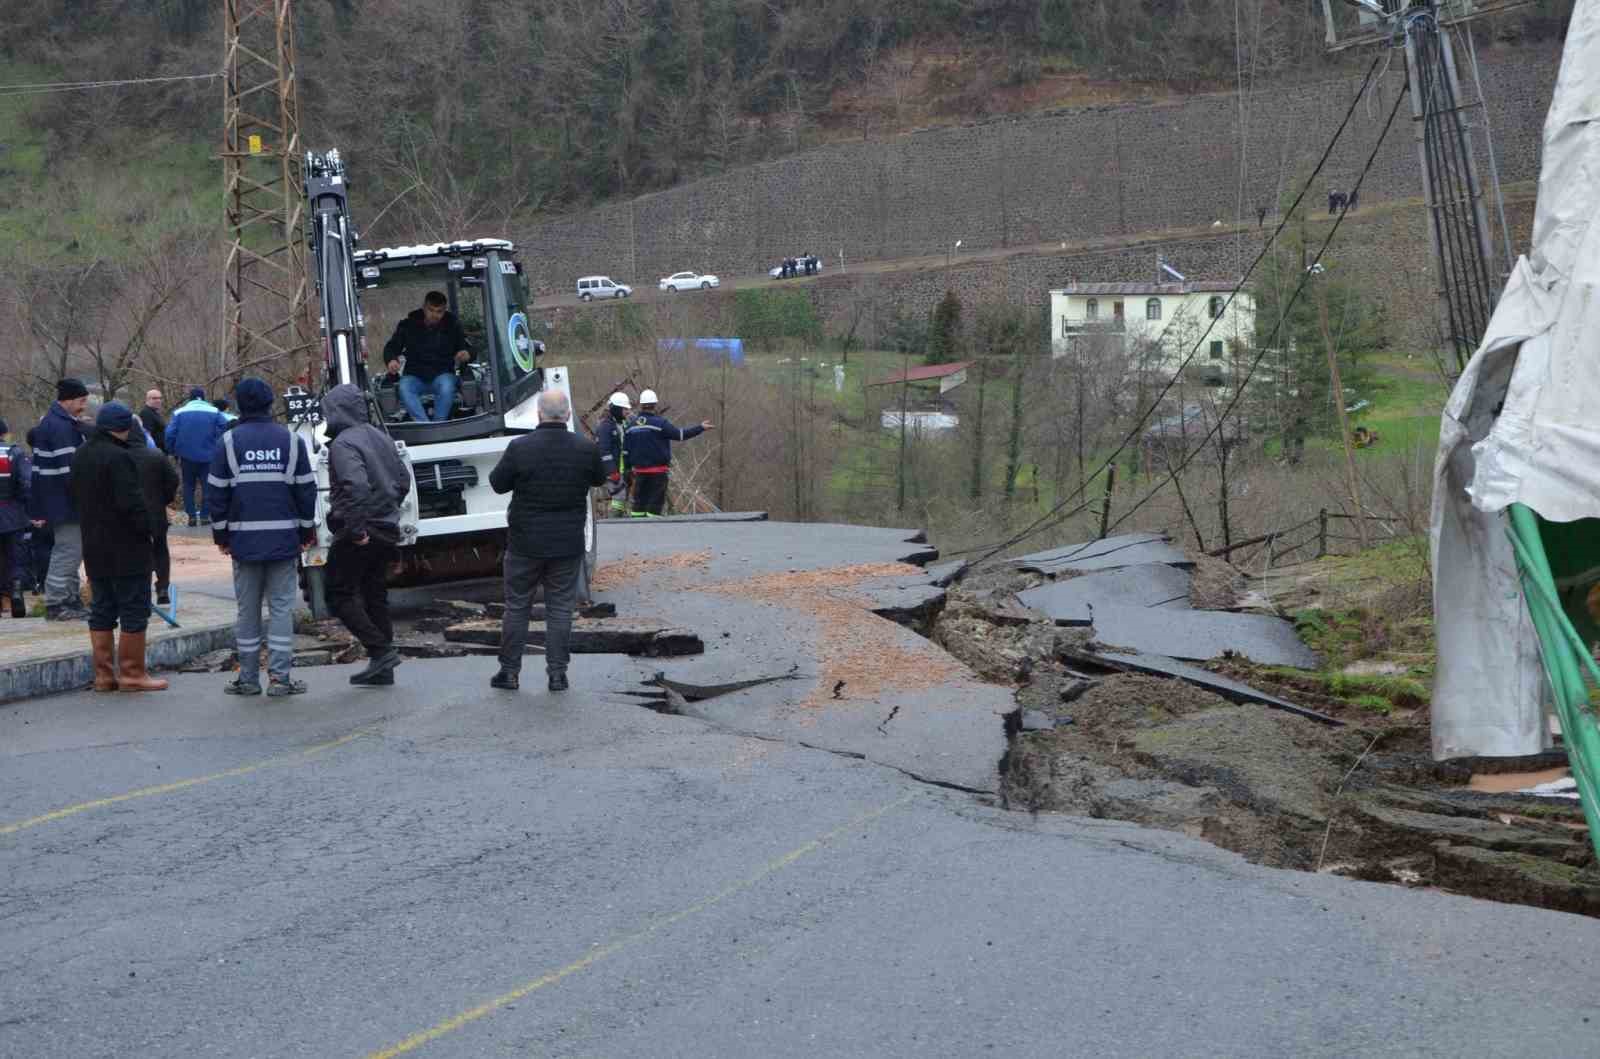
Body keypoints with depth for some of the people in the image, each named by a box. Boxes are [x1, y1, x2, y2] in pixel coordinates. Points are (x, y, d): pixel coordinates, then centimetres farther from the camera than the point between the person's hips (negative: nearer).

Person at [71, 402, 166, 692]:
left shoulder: (80, 456, 11)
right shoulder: (119, 457, -18)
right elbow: (132, 502, -22)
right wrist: (148, 528, -10)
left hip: (94, 550, 9)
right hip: (126, 550, -8)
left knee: (102, 611, 13)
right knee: (134, 611, -1)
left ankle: (104, 674, 14)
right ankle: (132, 673, 0)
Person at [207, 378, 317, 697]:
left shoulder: (229, 442, -1)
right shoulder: (291, 440, 2)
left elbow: (216, 491, 0)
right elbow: (306, 489, 4)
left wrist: (220, 534, 9)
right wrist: (307, 530, 14)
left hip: (244, 539, 0)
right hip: (284, 538, 0)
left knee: (247, 609, 8)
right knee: (281, 606, 3)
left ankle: (248, 678, 11)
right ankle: (280, 677, -2)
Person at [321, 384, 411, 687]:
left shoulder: (344, 444, -15)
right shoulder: (381, 438, 12)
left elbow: (356, 486, -28)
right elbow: (403, 479, 19)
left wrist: (356, 528, -23)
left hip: (357, 534, -8)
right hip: (386, 531, 8)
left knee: (340, 595, 1)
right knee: (375, 596, 13)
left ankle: (381, 650, -9)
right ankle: (382, 670, 14)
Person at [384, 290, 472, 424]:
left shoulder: (452, 325, 6)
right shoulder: (408, 325, 7)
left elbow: (468, 349, 8)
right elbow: (391, 347, 12)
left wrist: (466, 354, -18)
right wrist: (392, 360, -12)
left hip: (442, 374, -1)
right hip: (415, 376, 1)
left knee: (446, 387, -36)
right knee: (404, 389, -33)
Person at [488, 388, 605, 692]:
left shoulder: (519, 448, -15)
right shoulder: (586, 449, -8)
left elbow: (497, 484, -3)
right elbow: (599, 479, 10)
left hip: (525, 543, -1)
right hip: (568, 544, 1)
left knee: (517, 607, 11)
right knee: (560, 608, 10)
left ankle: (510, 671, 15)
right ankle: (557, 673, 9)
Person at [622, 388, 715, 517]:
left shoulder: (631, 425, 6)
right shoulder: (659, 423, -12)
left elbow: (626, 448, 10)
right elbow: (679, 434, -14)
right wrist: (700, 428, -7)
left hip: (639, 469, 5)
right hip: (658, 469, -5)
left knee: (639, 501, 11)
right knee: (656, 501, -1)